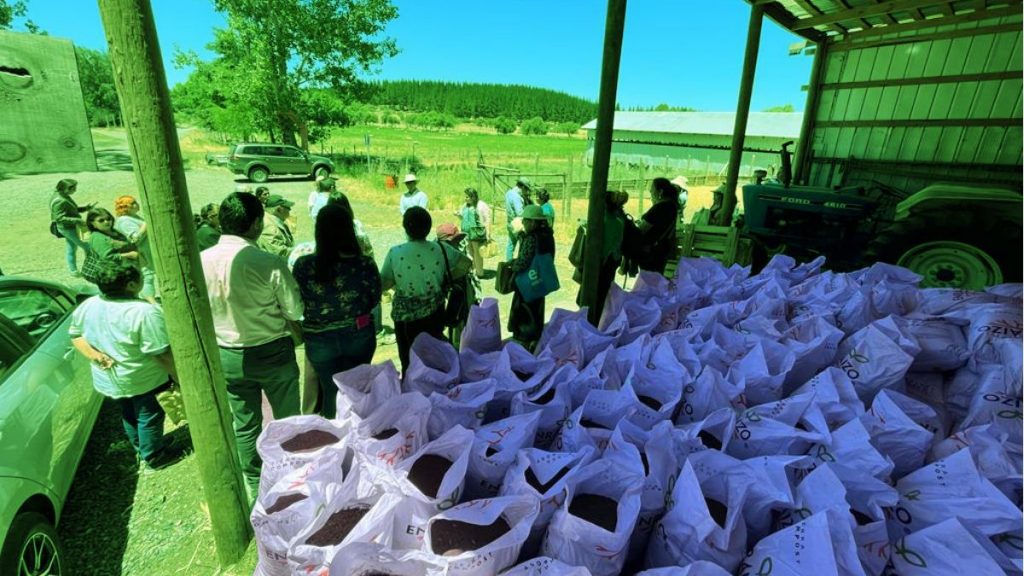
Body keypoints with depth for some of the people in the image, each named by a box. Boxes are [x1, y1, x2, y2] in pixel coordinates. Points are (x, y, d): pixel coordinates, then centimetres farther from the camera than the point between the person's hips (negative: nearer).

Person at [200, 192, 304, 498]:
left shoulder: (200, 261, -10)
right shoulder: (270, 264, -23)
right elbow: (295, 312, -16)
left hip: (227, 356, 4)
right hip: (272, 352, -4)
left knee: (244, 425, 21)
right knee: (287, 419, 18)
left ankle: (256, 484, 40)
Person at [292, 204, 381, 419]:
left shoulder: (303, 265, -18)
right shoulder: (365, 263, -19)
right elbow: (374, 300, -4)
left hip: (320, 339, 0)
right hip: (358, 336, 0)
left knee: (330, 389, 20)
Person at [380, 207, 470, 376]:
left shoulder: (394, 253, -14)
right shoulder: (440, 249, -8)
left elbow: (383, 284, -7)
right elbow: (466, 263, 4)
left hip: (405, 317, -2)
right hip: (434, 314, 2)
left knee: (409, 362, 13)